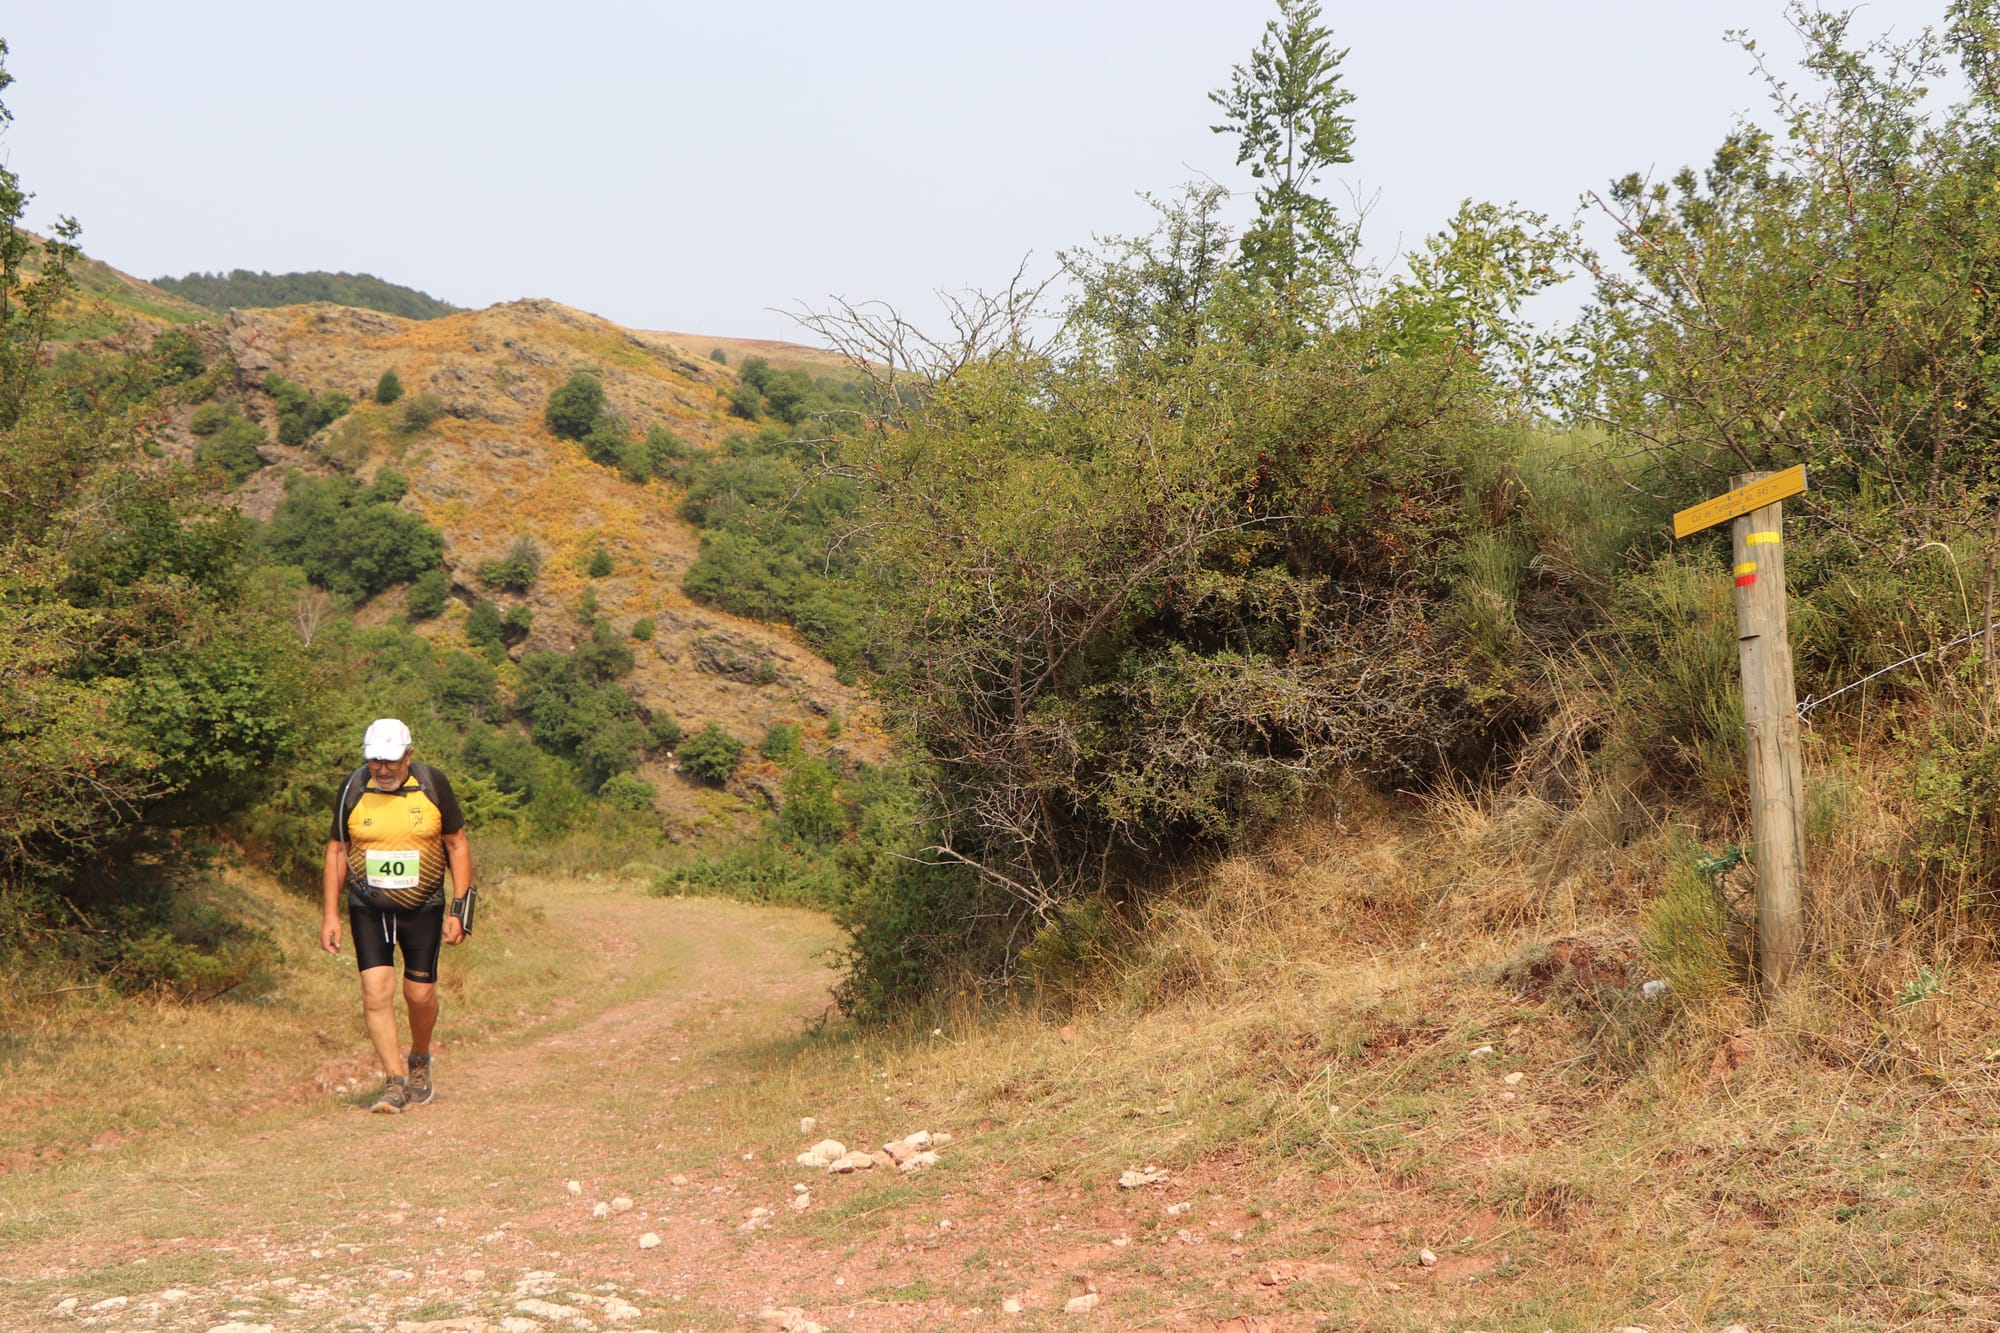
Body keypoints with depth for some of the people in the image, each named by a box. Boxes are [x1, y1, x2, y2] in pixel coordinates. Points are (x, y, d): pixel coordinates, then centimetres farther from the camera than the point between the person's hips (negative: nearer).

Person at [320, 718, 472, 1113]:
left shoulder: (432, 785, -8)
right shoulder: (353, 788, -5)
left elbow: (457, 845, -1)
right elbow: (337, 850, 4)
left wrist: (459, 910, -5)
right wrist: (330, 913, 0)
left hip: (423, 907, -1)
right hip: (368, 907, 1)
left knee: (420, 993, 3)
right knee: (376, 991, -11)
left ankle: (419, 1059, 32)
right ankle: (395, 1082, -5)